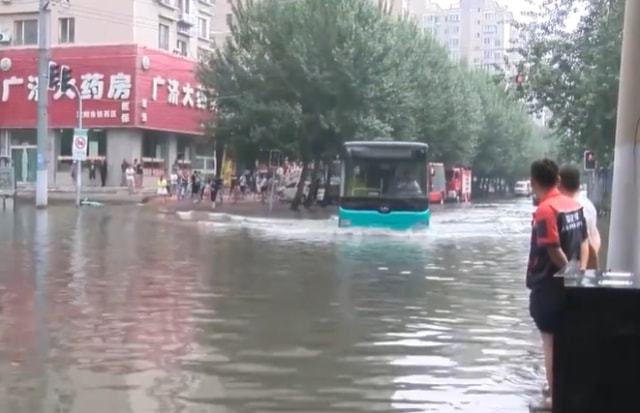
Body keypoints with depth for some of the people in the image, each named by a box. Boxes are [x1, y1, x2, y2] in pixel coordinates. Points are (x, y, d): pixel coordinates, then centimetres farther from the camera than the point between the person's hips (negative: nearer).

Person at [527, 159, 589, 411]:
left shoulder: (545, 209, -19)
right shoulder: (574, 205, 6)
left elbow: (553, 250, -22)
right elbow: (583, 242, 10)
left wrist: (568, 271, -7)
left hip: (548, 283, -8)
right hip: (568, 283, 8)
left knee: (550, 341, 0)